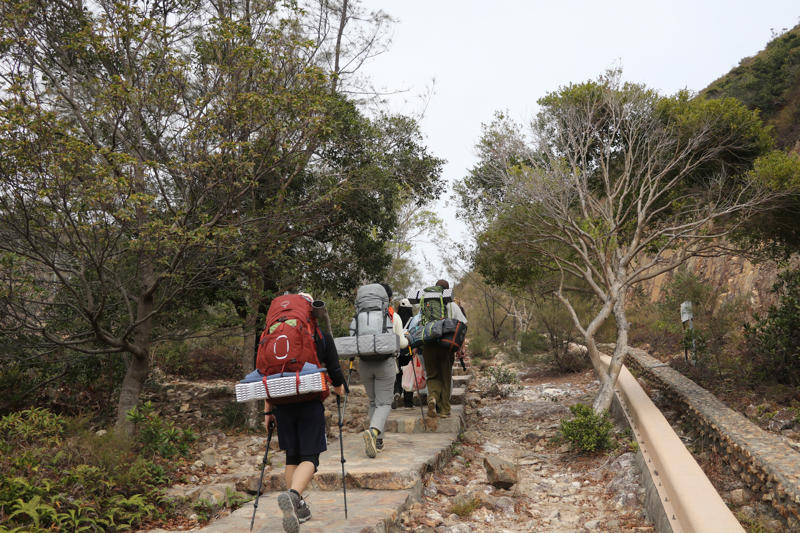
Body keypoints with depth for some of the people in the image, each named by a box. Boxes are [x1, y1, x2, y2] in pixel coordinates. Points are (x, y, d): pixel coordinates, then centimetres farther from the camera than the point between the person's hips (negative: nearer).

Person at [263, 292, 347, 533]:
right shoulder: (323, 337, 2)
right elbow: (335, 371, 5)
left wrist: (268, 409, 13)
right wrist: (339, 389, 27)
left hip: (284, 404, 3)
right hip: (311, 404, -3)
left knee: (292, 457, 15)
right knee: (309, 457, -2)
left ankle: (298, 508, 17)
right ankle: (292, 495, -28)